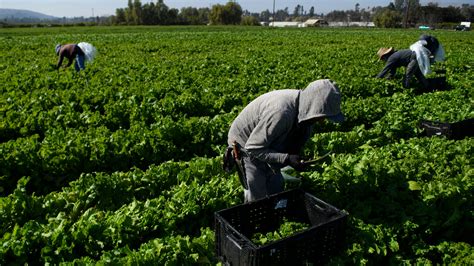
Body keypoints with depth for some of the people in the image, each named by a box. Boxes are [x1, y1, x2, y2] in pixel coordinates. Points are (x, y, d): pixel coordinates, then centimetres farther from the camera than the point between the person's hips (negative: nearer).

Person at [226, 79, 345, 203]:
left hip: (267, 144, 8)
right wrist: (287, 159, -34)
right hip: (246, 146, -8)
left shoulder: (301, 103, -14)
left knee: (276, 188, 16)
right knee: (257, 198, -3)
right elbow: (252, 148, -32)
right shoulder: (281, 112, -40)